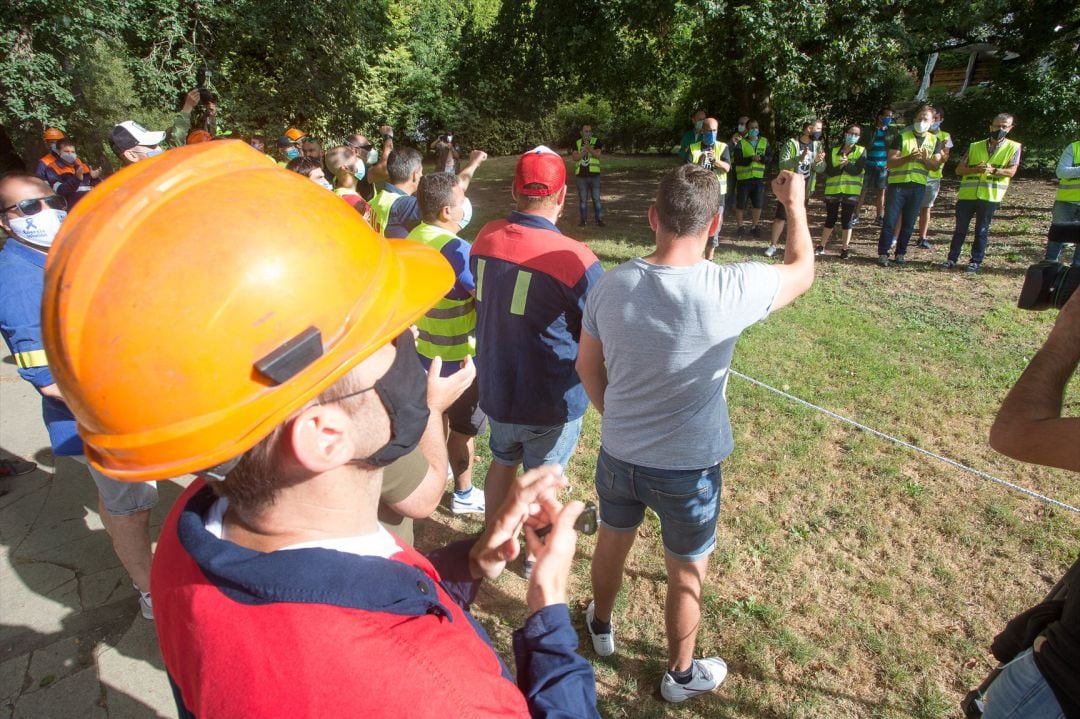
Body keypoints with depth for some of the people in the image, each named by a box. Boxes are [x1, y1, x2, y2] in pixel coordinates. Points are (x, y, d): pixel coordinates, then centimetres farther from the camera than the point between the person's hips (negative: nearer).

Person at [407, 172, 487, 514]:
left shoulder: (413, 238, -1)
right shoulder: (454, 248, -27)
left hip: (426, 347, 8)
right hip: (458, 355, -8)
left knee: (438, 414, 27)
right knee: (464, 426, 9)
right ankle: (464, 495, 25)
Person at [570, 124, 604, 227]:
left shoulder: (596, 141, 4)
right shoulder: (576, 143, 9)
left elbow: (597, 155, -9)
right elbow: (575, 157, -3)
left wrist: (589, 148, -21)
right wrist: (584, 150, -16)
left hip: (594, 174, -2)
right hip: (581, 175, 2)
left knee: (596, 198, -2)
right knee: (582, 199, 6)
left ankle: (599, 219, 4)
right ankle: (584, 220, 15)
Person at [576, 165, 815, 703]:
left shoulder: (611, 285, -14)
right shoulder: (731, 289, -24)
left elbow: (587, 368, -1)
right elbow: (802, 271, -2)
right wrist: (795, 204, 14)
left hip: (618, 453, 3)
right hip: (688, 466, -3)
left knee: (612, 540, 29)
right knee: (687, 573, 21)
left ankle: (600, 627, 57)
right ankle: (680, 675, 46)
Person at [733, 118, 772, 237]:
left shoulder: (764, 142, 7)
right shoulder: (741, 143, -3)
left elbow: (770, 157, 1)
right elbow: (737, 160, -12)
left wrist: (761, 158, -19)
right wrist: (751, 158, -24)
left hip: (758, 178, 3)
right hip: (743, 178, -3)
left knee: (758, 204, 5)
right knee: (740, 204, 3)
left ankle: (754, 226, 22)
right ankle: (740, 226, 21)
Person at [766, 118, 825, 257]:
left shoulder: (818, 145, 3)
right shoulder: (791, 144, -11)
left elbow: (821, 169, -2)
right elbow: (783, 164, -22)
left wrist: (818, 161, -24)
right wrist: (799, 158, -35)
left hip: (805, 189, 4)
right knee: (780, 217, -4)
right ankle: (772, 246, 4)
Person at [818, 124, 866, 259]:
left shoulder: (861, 152, 1)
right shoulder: (833, 151, 5)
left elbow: (857, 171, -11)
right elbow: (829, 172, -6)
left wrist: (846, 163, -22)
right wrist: (841, 166, -21)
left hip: (851, 192, -1)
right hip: (832, 191, 1)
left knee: (846, 220, 3)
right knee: (830, 219, 8)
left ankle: (845, 249, 10)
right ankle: (822, 247, 15)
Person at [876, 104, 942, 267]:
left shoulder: (934, 141, 10)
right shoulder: (902, 137, -1)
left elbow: (936, 166, 6)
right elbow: (890, 163, -8)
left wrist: (925, 159, -14)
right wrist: (909, 158, -23)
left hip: (918, 186, 3)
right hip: (898, 184, -3)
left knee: (908, 224, 7)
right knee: (889, 221, -5)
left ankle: (901, 253, 16)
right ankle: (883, 253, 1)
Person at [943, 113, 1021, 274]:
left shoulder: (1013, 147, 6)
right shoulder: (974, 146, 11)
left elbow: (1011, 171, -4)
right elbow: (959, 169, 5)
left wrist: (993, 170, -21)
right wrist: (975, 169, -14)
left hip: (990, 196, -2)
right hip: (967, 194, 2)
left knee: (982, 231, 5)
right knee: (960, 229, 6)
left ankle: (975, 261, 12)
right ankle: (952, 259, 15)